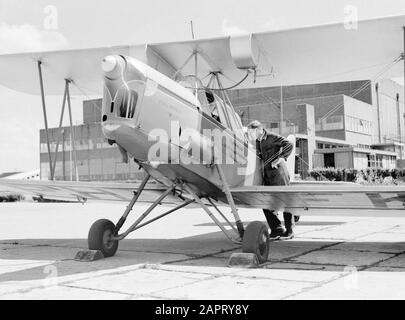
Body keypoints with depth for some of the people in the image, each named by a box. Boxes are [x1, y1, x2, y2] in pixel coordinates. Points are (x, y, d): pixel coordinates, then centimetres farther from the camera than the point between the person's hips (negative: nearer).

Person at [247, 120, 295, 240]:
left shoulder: (272, 137, -9)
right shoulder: (258, 142, 16)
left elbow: (289, 145, -20)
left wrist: (280, 158, -20)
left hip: (278, 173, -8)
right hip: (267, 175, 9)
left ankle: (289, 231, 6)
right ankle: (277, 230, 9)